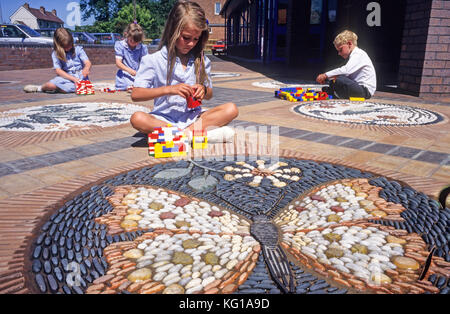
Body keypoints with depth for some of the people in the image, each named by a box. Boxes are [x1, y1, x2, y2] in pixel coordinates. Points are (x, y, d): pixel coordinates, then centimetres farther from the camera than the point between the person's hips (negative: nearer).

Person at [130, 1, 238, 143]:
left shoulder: (201, 60, 9)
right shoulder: (154, 60, -3)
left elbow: (209, 95, 15)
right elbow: (135, 95, -11)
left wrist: (204, 90, -11)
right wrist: (169, 89, -23)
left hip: (193, 116, 3)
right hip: (164, 119, -2)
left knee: (231, 109, -17)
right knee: (137, 118, -34)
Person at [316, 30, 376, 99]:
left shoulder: (359, 54, -11)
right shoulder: (354, 55, 21)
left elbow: (346, 70, -27)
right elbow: (347, 74, 16)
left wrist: (325, 75, -24)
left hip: (366, 91, -10)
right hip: (358, 87, 10)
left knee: (338, 81, -29)